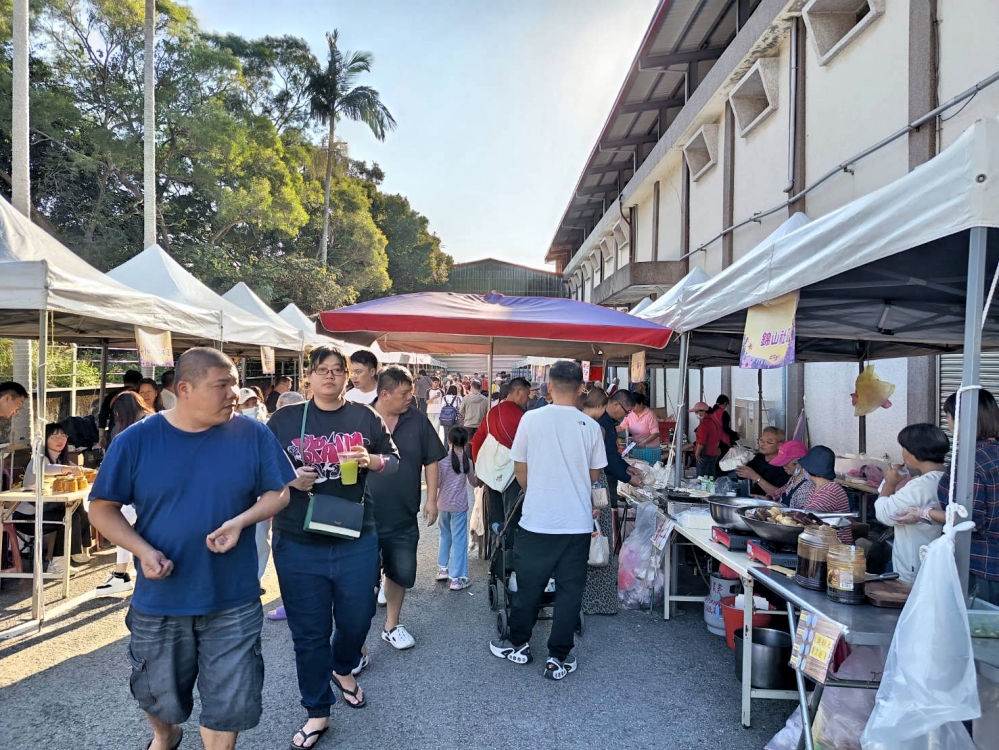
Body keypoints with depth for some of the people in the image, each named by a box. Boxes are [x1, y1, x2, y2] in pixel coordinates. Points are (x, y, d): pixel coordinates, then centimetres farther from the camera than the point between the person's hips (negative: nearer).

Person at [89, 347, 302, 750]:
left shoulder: (253, 435, -9)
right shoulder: (135, 440, -9)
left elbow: (279, 492, -1)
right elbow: (102, 507, -2)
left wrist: (241, 521, -20)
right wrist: (143, 550, -17)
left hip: (233, 600, -1)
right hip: (159, 600, 2)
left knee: (228, 703, 10)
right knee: (159, 694, 25)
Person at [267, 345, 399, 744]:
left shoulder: (365, 416, 1)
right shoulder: (284, 418, 0)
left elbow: (394, 461, 6)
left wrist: (371, 460, -15)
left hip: (356, 541, 1)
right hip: (298, 544, -1)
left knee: (356, 619, 16)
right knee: (309, 632, 10)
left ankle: (344, 670, 49)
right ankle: (317, 712, 29)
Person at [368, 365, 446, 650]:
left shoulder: (418, 420, -3)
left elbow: (431, 461, 4)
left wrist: (432, 499, 1)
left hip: (404, 516, 3)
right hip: (366, 516, -3)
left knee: (401, 573, 17)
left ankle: (392, 626, 39)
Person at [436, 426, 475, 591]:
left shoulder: (441, 459, -6)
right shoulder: (467, 461, -6)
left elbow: (436, 483, -7)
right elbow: (473, 483, 7)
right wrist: (475, 479, 28)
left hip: (443, 504, 2)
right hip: (459, 506, -2)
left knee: (445, 536, 22)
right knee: (459, 540, 2)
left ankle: (442, 569, 30)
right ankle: (457, 578, 4)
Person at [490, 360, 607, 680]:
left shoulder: (531, 419, -8)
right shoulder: (590, 426, -5)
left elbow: (520, 468, 2)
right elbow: (594, 474, 6)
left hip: (536, 519, 0)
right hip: (577, 522, 1)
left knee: (529, 585, 14)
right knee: (569, 589, 10)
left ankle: (518, 645, 31)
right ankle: (558, 658, 17)